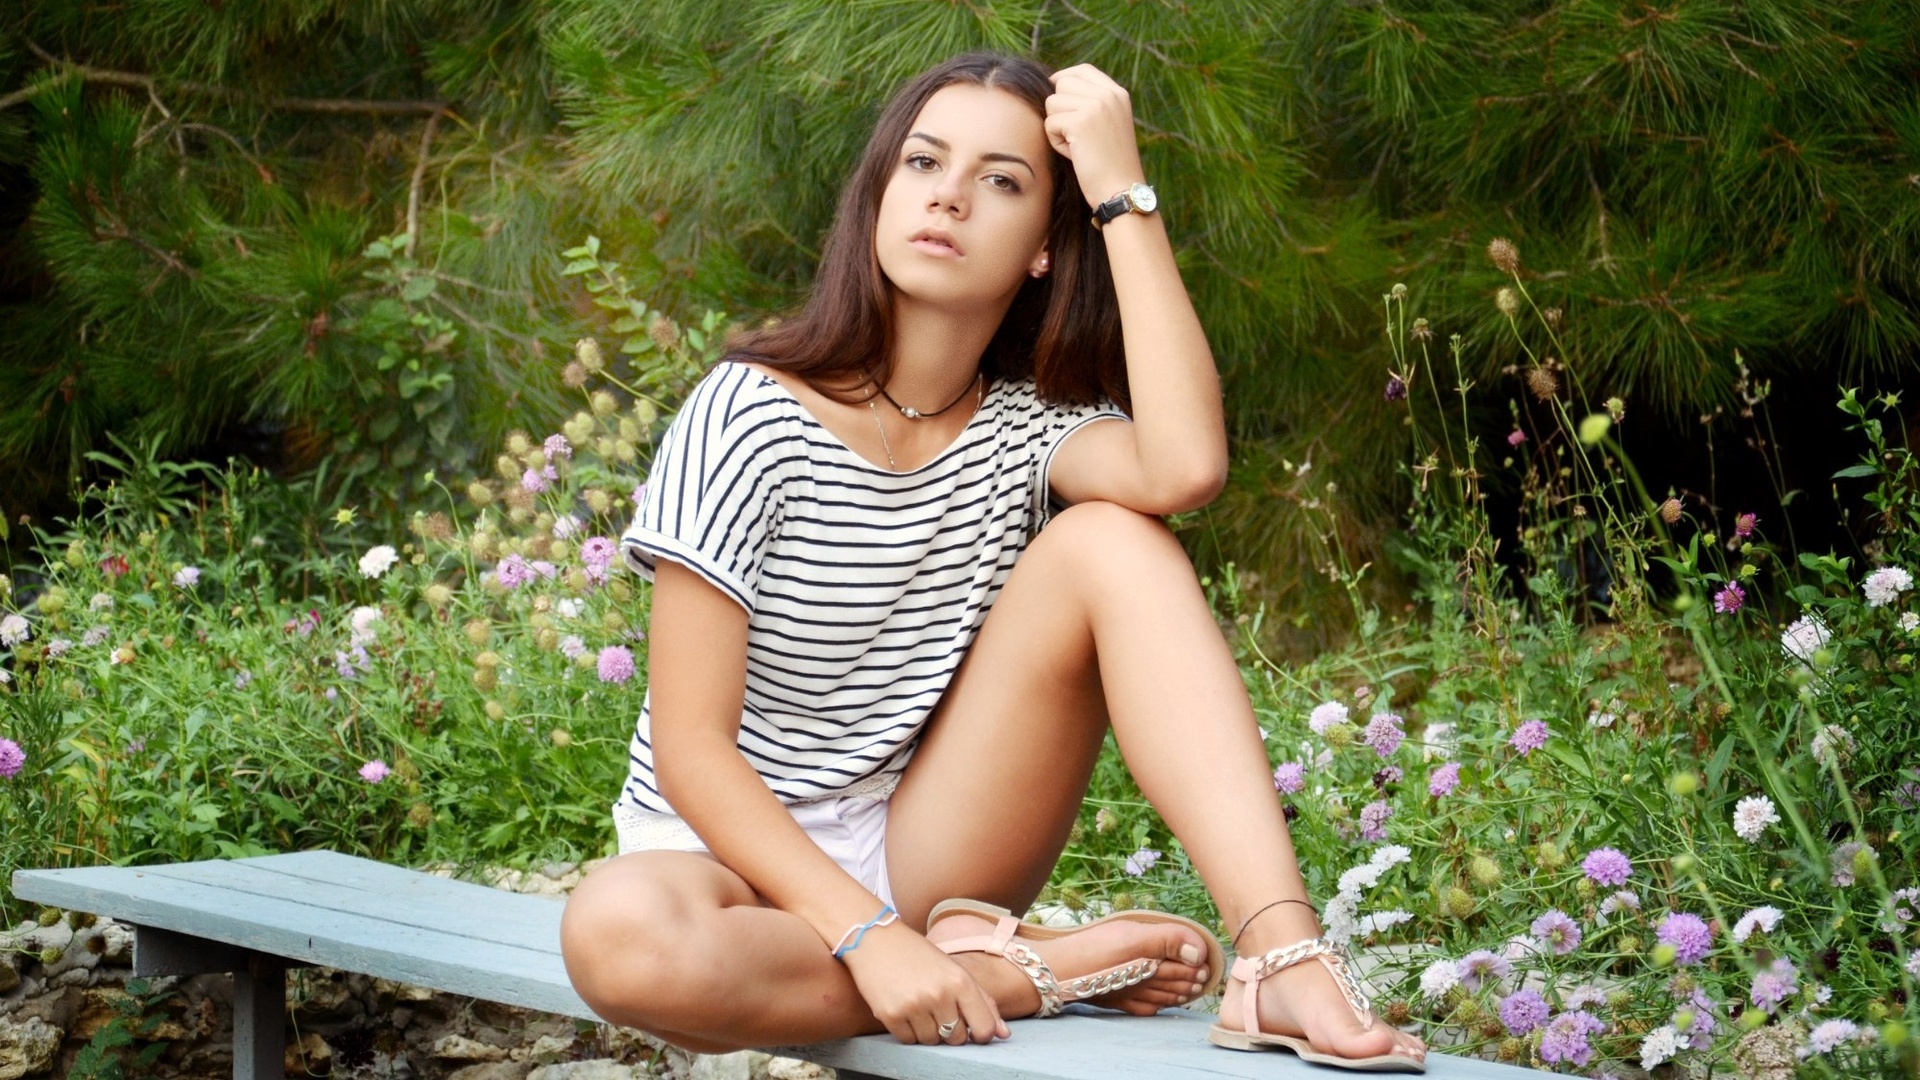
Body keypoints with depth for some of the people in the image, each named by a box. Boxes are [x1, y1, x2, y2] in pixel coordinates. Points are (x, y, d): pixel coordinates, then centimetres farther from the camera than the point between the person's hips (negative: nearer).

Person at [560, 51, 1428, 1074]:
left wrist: (1122, 191, -20)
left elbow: (1187, 466, -27)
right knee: (616, 935, -41)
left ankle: (1283, 959, -31)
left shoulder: (1028, 426, 0)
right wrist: (870, 938, -30)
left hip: (932, 853, 3)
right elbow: (691, 749, -16)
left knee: (1113, 542, -16)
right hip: (739, 857, -3)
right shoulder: (750, 415, -12)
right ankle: (1029, 971, -21)